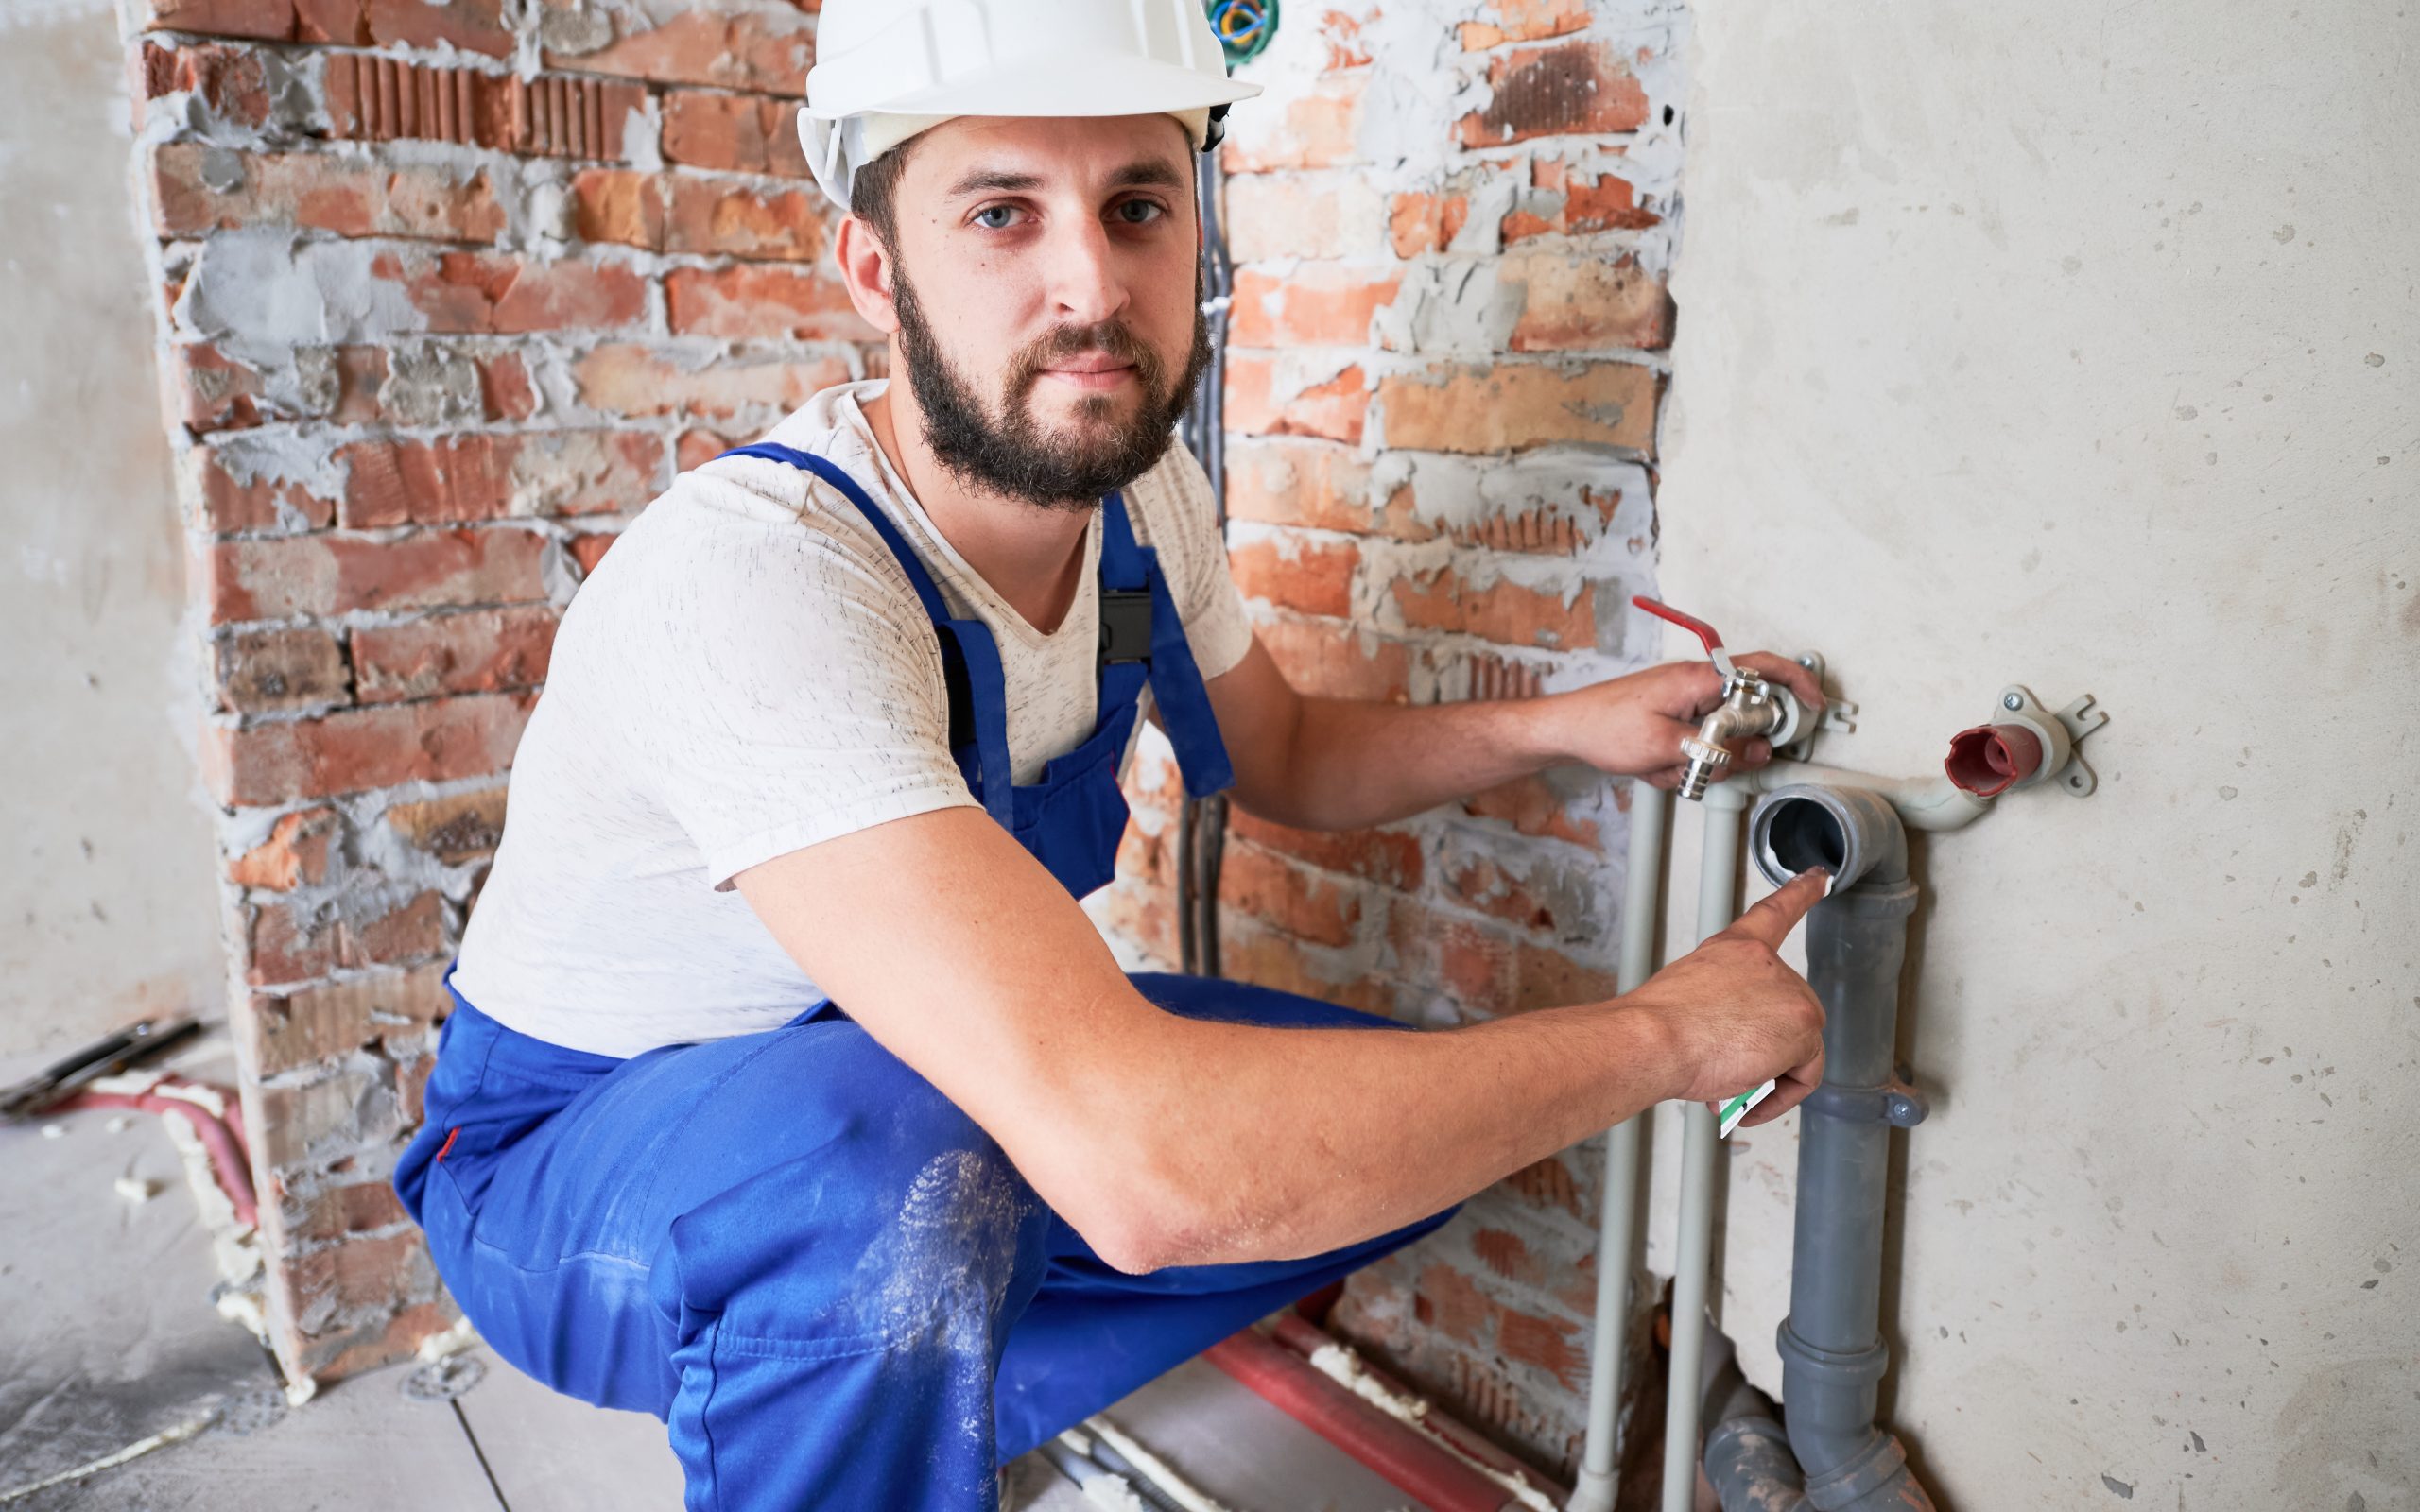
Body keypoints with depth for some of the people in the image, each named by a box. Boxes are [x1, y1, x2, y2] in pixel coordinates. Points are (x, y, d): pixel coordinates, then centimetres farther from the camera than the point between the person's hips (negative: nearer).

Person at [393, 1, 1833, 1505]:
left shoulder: (1140, 488, -10)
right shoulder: (749, 577, -36)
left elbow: (1287, 758, 10)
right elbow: (1140, 1170, -45)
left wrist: (1560, 726, -9)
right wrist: (1661, 1033, -31)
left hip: (918, 1076, 7)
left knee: (1410, 1127, -4)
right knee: (907, 1162, -39)